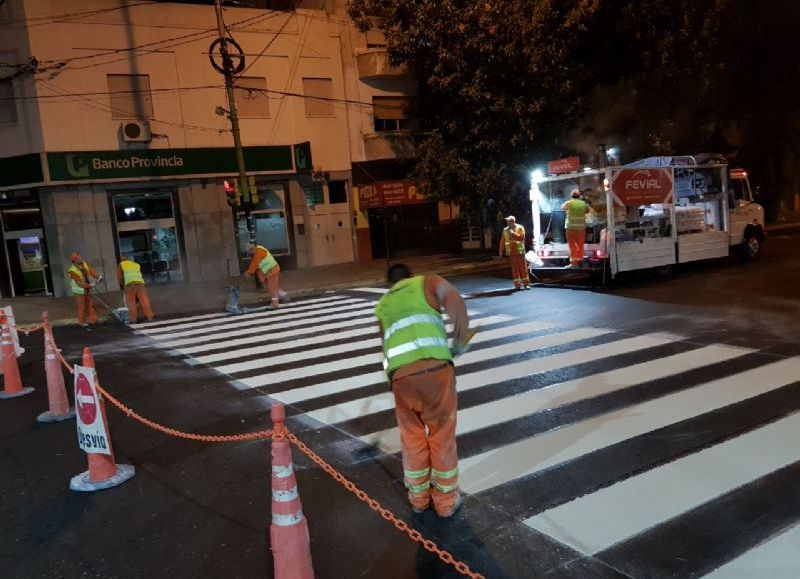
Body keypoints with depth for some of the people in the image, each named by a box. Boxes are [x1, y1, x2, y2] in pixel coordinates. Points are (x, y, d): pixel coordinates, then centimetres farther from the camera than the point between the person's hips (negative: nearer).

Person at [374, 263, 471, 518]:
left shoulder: (382, 306, 30)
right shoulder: (427, 282, 19)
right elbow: (454, 300, -2)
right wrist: (460, 340, 8)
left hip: (400, 373, 3)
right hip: (435, 366, -3)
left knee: (412, 437, 22)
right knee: (442, 436, 15)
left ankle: (418, 497, 38)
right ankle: (446, 501, 30)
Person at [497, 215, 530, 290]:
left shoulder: (520, 228, -1)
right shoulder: (505, 230, 9)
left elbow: (521, 237, -15)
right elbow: (502, 241, 10)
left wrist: (513, 233, -15)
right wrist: (501, 251, 7)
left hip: (520, 252, -3)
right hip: (511, 252, 3)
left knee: (523, 267, -1)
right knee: (514, 269, 2)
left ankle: (526, 283, 4)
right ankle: (517, 284, 6)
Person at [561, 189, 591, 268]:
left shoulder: (568, 203, -3)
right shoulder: (583, 203, 4)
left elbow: (562, 208, 16)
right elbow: (587, 211, 19)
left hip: (571, 227, -2)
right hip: (581, 227, 2)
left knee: (572, 245, 0)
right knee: (580, 245, 10)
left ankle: (573, 261, -4)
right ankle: (579, 261, 14)